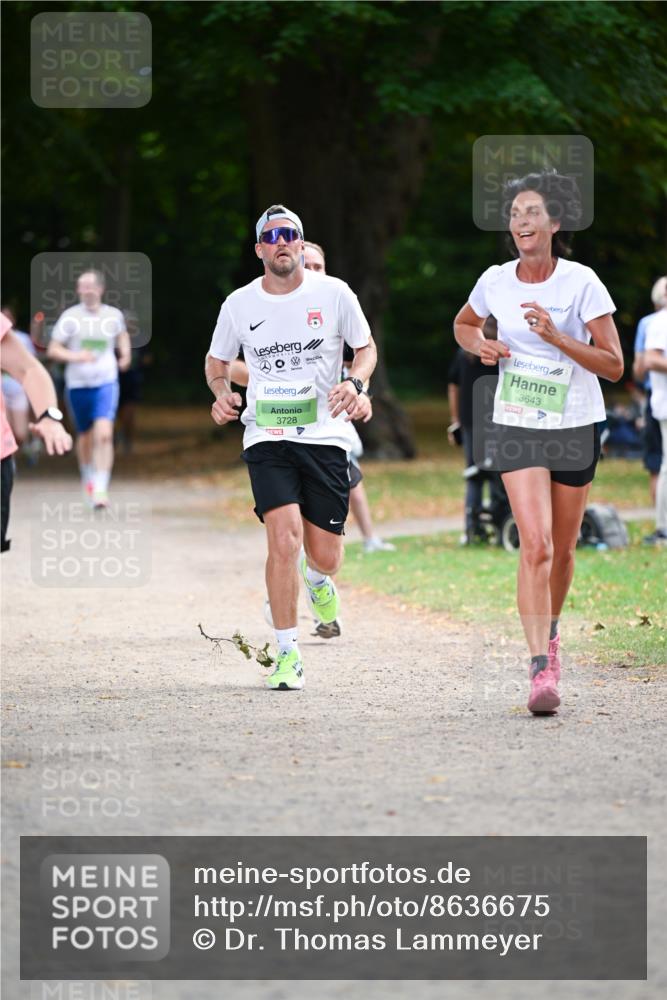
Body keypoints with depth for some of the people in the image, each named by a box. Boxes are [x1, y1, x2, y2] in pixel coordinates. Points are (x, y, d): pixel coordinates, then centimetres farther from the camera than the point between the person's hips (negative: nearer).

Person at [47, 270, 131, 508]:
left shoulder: (114, 315, 2)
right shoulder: (70, 317, -5)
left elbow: (122, 334, 25)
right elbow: (52, 350, -3)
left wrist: (126, 352, 5)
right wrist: (75, 356, -20)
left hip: (106, 383, -1)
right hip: (77, 384, 1)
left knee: (104, 435, -18)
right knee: (85, 437, 13)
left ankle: (101, 489, -19)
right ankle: (88, 477, 40)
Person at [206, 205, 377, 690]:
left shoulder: (333, 294, 0)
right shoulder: (239, 304, 3)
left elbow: (366, 347, 11)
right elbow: (217, 360, 17)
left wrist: (354, 383, -10)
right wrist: (222, 391, -4)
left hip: (324, 436, 1)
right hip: (266, 436, 0)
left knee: (325, 555, 2)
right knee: (285, 538, -19)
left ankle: (316, 578, 43)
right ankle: (288, 654, -9)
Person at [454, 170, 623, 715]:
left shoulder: (582, 282, -11)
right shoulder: (495, 281, -2)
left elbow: (613, 366, -12)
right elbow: (464, 324, 20)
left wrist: (556, 337, -24)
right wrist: (480, 344, -2)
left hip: (576, 427, 0)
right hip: (517, 427, 0)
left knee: (562, 548, 11)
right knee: (535, 545, -16)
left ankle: (551, 630, 40)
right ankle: (541, 670, -19)